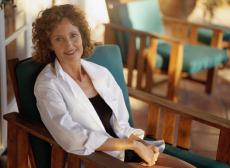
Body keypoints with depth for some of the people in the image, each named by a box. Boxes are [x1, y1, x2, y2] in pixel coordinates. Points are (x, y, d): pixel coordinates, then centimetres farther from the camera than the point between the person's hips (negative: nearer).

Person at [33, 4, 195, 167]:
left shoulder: (102, 73, 7)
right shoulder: (47, 85, -9)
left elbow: (121, 126, 9)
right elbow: (73, 140, -20)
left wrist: (141, 143, -11)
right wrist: (132, 144, -16)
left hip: (125, 152, 5)